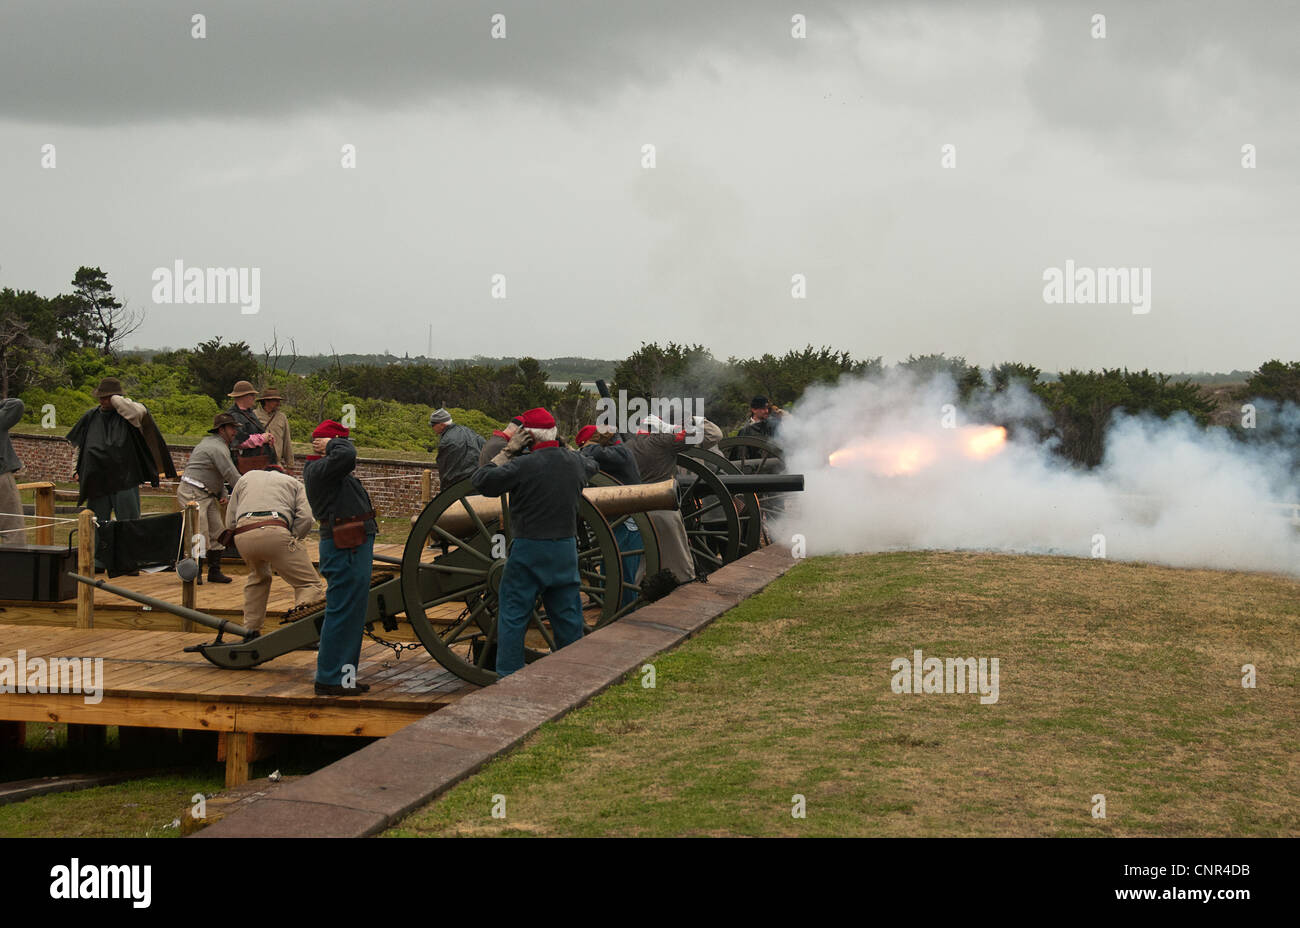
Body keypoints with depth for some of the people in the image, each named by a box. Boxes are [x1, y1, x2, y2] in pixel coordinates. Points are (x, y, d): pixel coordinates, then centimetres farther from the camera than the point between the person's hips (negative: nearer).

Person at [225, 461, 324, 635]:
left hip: (242, 536, 4)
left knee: (258, 578, 33)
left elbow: (230, 522, 27)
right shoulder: (293, 482, 28)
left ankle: (250, 630, 31)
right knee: (310, 584, -2)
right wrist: (292, 541, 21)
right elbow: (305, 518, 8)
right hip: (274, 532, -4)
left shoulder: (246, 477, 35)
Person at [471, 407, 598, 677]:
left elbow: (481, 480, -12)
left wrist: (508, 451, -5)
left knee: (513, 615, 3)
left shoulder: (523, 465, -17)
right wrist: (563, 448, 26)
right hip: (566, 550, 6)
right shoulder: (575, 461, 3)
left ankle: (510, 678, 4)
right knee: (567, 614, 14)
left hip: (529, 552, -5)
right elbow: (594, 465, 27)